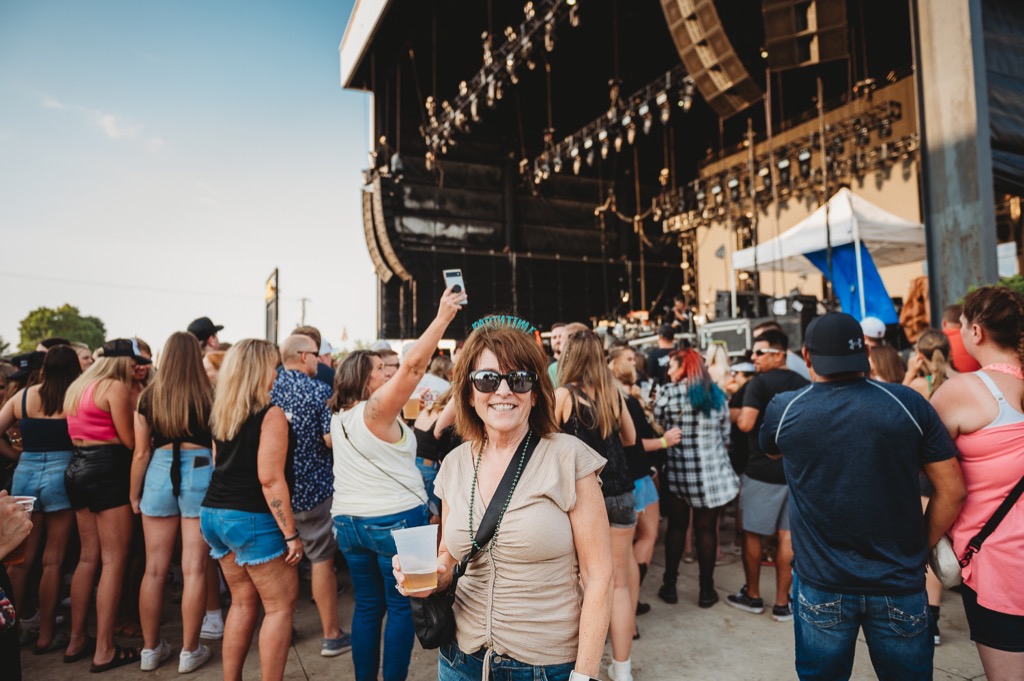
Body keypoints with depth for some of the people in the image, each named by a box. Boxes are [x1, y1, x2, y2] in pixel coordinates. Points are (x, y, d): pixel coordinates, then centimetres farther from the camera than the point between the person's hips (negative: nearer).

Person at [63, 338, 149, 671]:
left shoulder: (77, 387, 17)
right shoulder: (115, 386, -11)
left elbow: (78, 431, 19)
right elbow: (129, 440, -13)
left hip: (77, 468, 9)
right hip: (107, 470, -9)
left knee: (88, 556, 16)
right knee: (114, 559, -4)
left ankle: (77, 640, 23)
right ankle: (104, 650, -1)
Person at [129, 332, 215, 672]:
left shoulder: (148, 398, 1)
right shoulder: (209, 396, -5)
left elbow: (141, 453, 4)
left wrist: (134, 495, 15)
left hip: (159, 475, 3)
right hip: (199, 475, -2)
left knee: (155, 568, 13)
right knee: (194, 569, 5)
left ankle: (150, 649, 26)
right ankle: (189, 651, 16)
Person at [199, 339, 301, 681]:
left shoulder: (221, 413, 8)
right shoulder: (271, 414, -15)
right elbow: (270, 479, -20)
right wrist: (291, 533, -18)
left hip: (214, 513, 8)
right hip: (252, 519, -8)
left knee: (243, 601, 18)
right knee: (281, 606, 3)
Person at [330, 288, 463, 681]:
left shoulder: (339, 416, 6)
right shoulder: (375, 411, -15)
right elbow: (413, 365, -22)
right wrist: (443, 317, -20)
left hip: (348, 521, 7)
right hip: (395, 520, -7)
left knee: (367, 605, 17)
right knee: (401, 607, 6)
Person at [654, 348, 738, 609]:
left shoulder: (667, 394, -6)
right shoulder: (716, 394, 4)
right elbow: (726, 436, 8)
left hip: (678, 472, -1)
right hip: (711, 472, 1)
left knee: (676, 527, 11)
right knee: (706, 529, 8)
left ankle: (670, 586, 19)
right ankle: (706, 590, 16)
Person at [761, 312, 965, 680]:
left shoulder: (782, 408, -8)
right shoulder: (908, 403, -7)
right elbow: (952, 490, -3)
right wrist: (922, 546, 9)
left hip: (820, 584, 0)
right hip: (899, 582, 1)